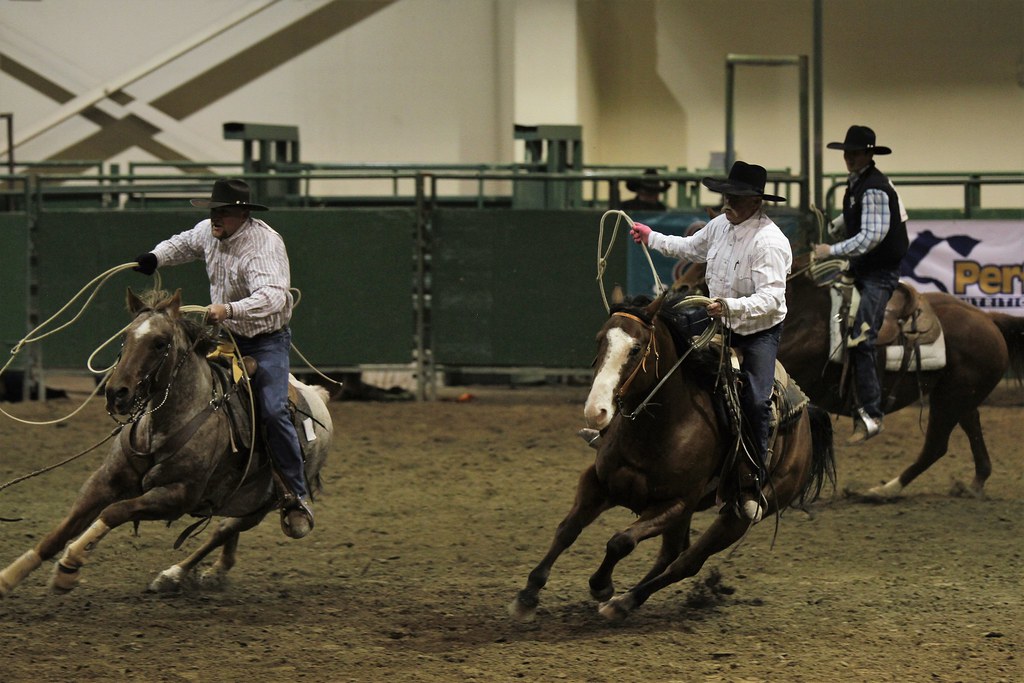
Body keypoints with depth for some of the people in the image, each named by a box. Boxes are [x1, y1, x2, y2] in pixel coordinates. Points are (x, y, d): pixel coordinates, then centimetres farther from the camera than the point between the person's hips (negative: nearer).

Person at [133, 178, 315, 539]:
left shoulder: (265, 243, -26)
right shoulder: (208, 232, -2)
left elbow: (272, 295, -43)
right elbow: (185, 243, 25)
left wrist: (229, 309, -56)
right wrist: (156, 257, 6)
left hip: (266, 340, -8)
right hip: (225, 336, 8)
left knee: (273, 412, -22)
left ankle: (298, 497, -15)